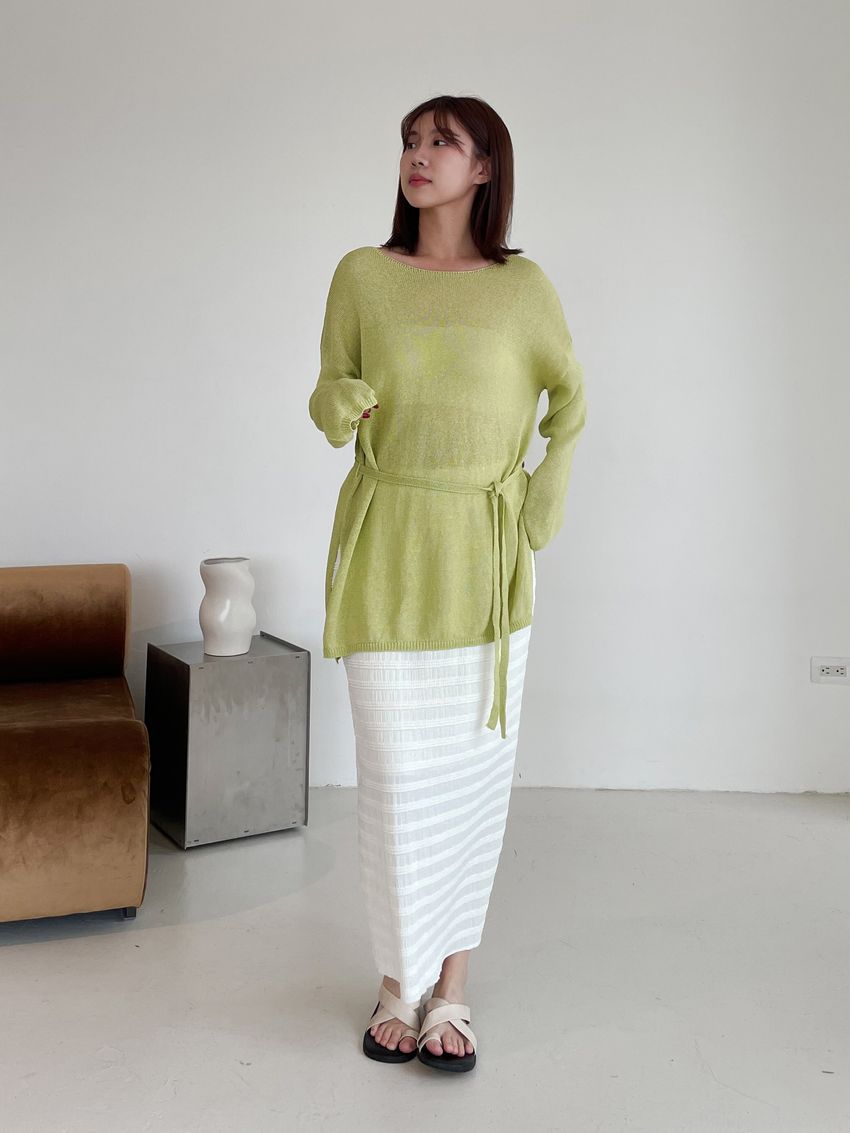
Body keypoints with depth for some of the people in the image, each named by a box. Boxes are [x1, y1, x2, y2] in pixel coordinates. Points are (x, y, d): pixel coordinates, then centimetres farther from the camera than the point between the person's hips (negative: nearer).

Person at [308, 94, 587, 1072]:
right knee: (397, 773, 1)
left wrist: (546, 504, 5)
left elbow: (570, 397, 15)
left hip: (486, 558, 0)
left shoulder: (523, 286, 3)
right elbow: (329, 405, 10)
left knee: (477, 767, 4)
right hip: (385, 550, 0)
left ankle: (451, 988, 20)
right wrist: (338, 403, -14)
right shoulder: (362, 275, 4)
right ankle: (402, 982, 21)